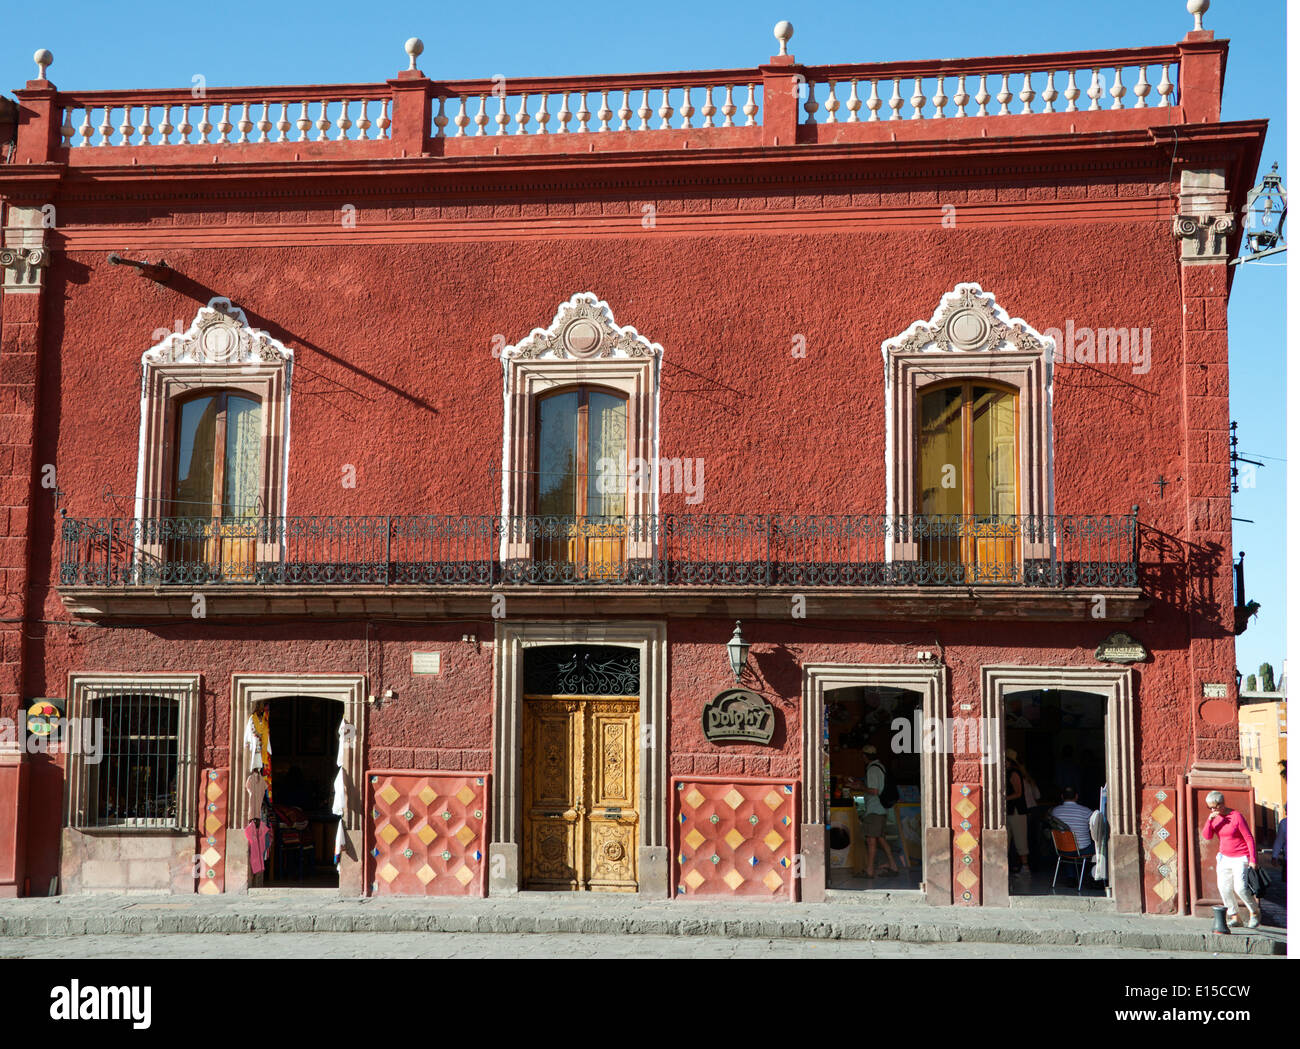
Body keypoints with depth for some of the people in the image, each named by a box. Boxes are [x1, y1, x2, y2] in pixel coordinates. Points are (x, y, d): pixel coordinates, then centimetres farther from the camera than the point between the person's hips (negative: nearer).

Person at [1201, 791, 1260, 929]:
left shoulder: (1237, 817, -15)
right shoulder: (1215, 817, 4)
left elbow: (1249, 838, -12)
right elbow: (1207, 836, -3)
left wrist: (1252, 859, -16)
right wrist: (1210, 820, -17)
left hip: (1240, 858, -7)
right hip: (1224, 857, 7)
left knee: (1240, 888, -17)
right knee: (1224, 888, 0)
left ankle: (1254, 913, 5)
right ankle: (1233, 917, 11)